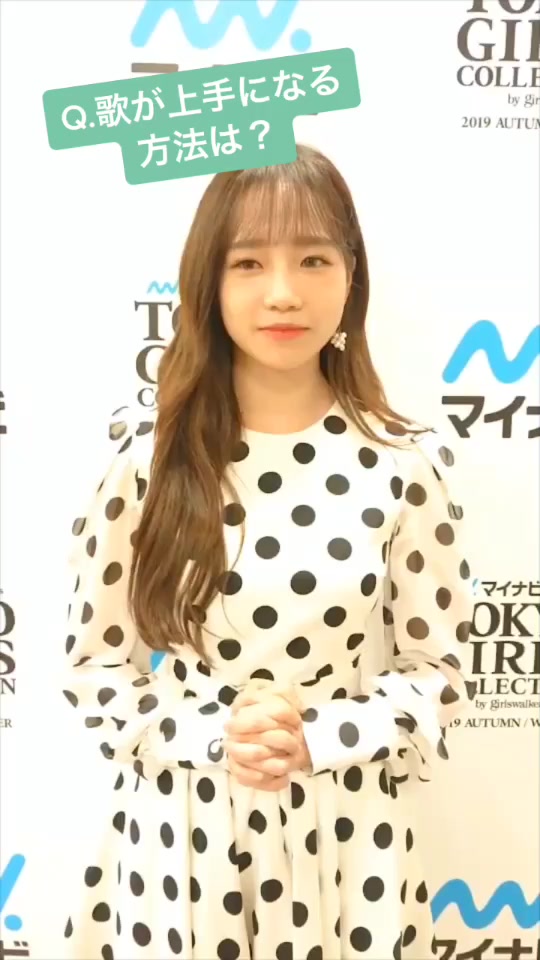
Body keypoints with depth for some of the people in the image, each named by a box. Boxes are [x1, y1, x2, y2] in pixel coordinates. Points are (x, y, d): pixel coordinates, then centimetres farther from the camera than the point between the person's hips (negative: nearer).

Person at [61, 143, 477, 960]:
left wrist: (318, 739, -17)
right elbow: (96, 662, -2)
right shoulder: (148, 457, -9)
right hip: (179, 825, 1)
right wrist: (211, 736, -15)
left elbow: (439, 671, -3)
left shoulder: (405, 465, -11)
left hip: (341, 831, 0)